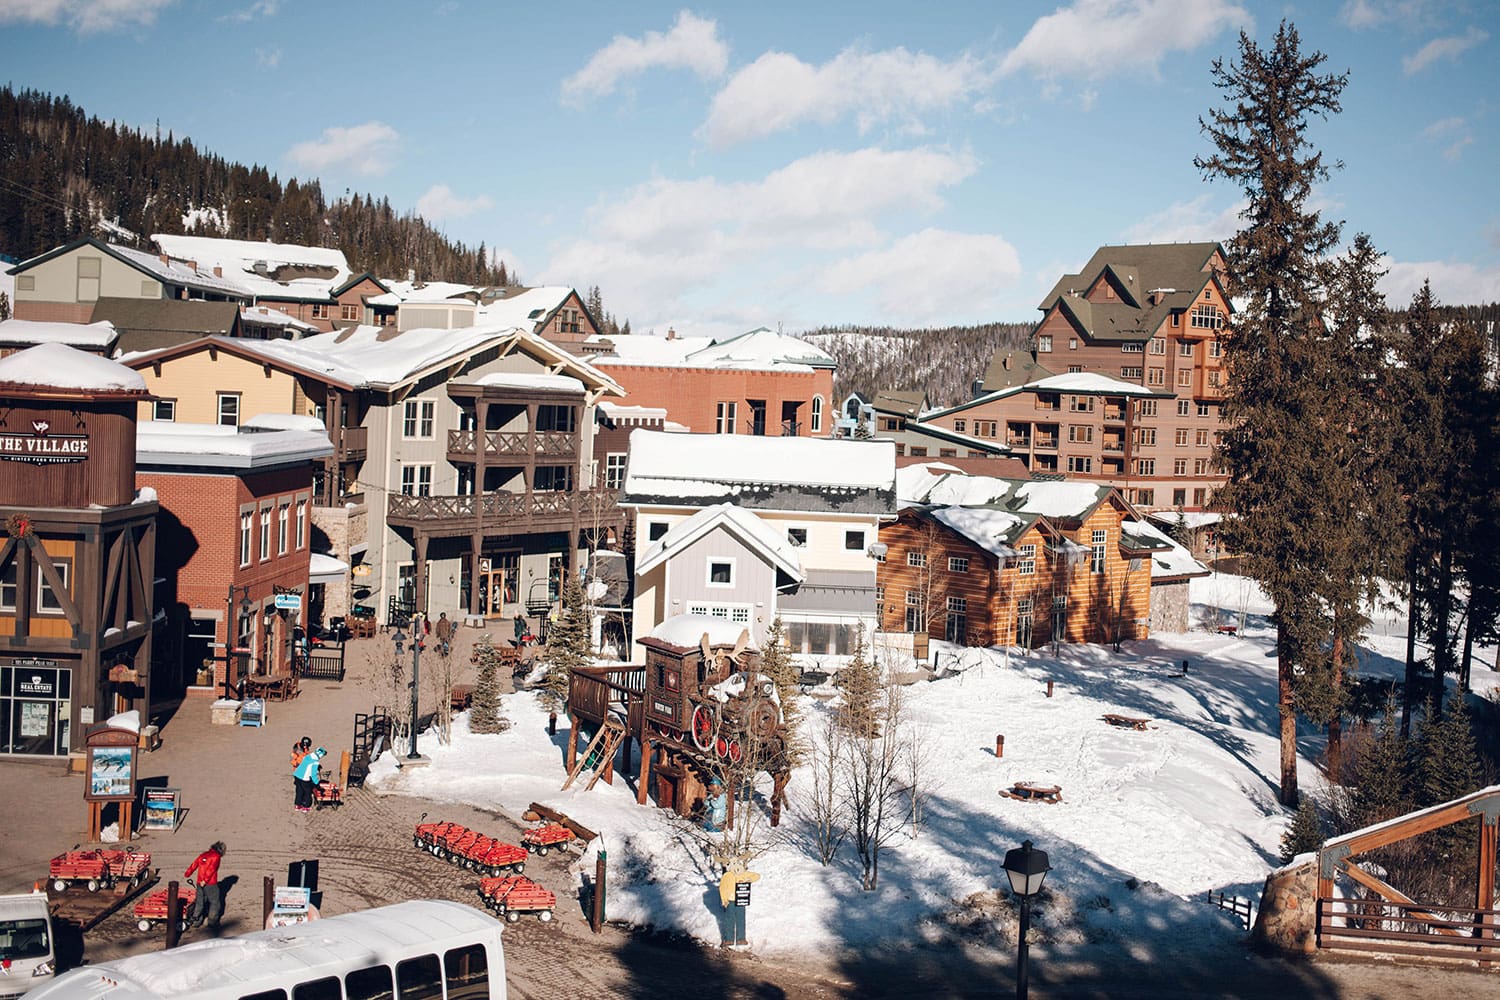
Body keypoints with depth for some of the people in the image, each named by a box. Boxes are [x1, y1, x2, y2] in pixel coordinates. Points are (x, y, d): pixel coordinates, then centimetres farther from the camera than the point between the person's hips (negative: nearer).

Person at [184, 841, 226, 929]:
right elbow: (211, 869, -18)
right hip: (211, 884, -6)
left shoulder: (203, 855, 13)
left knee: (199, 902, 17)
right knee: (215, 902, 6)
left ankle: (195, 920, 21)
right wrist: (205, 880, -20)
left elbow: (194, 865, 14)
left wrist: (187, 874, 23)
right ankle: (212, 921, 7)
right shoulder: (216, 856, -8)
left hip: (200, 883, 7)